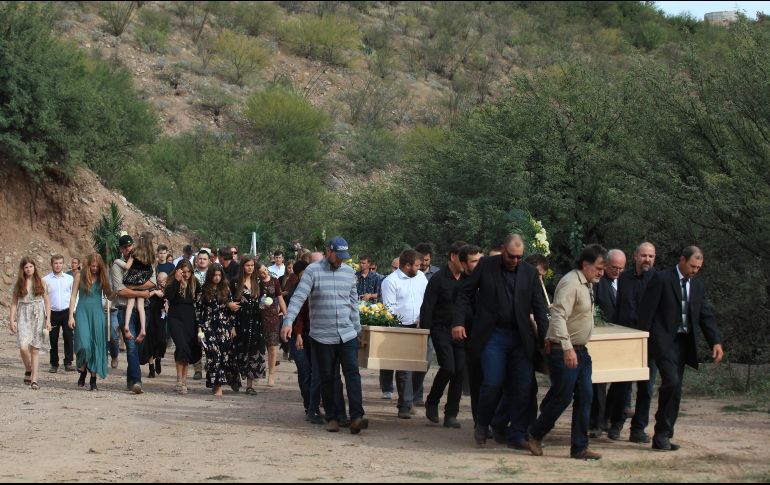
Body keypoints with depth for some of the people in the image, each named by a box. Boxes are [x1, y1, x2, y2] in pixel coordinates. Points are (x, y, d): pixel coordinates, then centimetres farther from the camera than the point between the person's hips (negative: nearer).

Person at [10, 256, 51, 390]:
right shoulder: (19, 284, 6)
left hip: (38, 316, 0)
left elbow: (47, 302, 6)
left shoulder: (41, 283, 5)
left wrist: (48, 320, -2)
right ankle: (28, 370, 11)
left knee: (35, 349, 0)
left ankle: (34, 379, 5)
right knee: (23, 347, -16)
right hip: (23, 317, 0)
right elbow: (14, 303, 6)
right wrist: (12, 320, -2)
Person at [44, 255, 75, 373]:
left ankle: (68, 363, -3)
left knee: (68, 337, -7)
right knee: (53, 339, 3)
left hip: (67, 311, 0)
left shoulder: (70, 279, 7)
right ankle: (54, 364, 11)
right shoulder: (46, 280, 3)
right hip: (52, 313, 0)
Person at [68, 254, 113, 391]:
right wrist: (71, 316, 0)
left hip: (97, 313, 2)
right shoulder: (80, 277, 4)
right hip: (82, 312, -1)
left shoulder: (102, 278, 6)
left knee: (96, 345, -1)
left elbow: (109, 296, 6)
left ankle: (93, 379, 5)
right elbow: (73, 296, 6)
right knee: (84, 344, -15)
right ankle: (83, 372, 9)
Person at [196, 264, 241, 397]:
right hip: (210, 327, -1)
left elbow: (231, 309, 8)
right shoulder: (204, 291, 3)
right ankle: (217, 385, -6)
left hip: (225, 327, 1)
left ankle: (233, 381, 18)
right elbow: (198, 309, 4)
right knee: (214, 355, -8)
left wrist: (233, 326, 3)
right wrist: (200, 327, -2)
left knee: (228, 354, 0)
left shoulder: (226, 290, 7)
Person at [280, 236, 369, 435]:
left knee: (353, 373, -9)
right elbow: (299, 297, -13)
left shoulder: (349, 272, 9)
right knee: (326, 377, 5)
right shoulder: (313, 270, -5)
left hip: (347, 334, 3)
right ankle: (332, 417, 15)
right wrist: (288, 322, -25)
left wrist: (357, 328, 16)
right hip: (322, 335, -3)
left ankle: (356, 418, -15)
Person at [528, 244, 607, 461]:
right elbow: (559, 316, -29)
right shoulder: (570, 284, -18)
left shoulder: (587, 284, 13)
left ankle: (580, 447, 10)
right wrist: (567, 347, -36)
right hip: (563, 352, -9)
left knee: (584, 398, 5)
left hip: (580, 351, 9)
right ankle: (535, 435, 19)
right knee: (562, 398, -3)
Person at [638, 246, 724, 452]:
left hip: (683, 342, 7)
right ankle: (662, 434, -12)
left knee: (674, 388, 6)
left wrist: (716, 342, 1)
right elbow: (646, 311, -7)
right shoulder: (662, 279, -6)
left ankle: (663, 436, 12)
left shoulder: (697, 286, 14)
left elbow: (706, 316, 14)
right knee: (672, 382, -19)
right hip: (664, 340, -7)